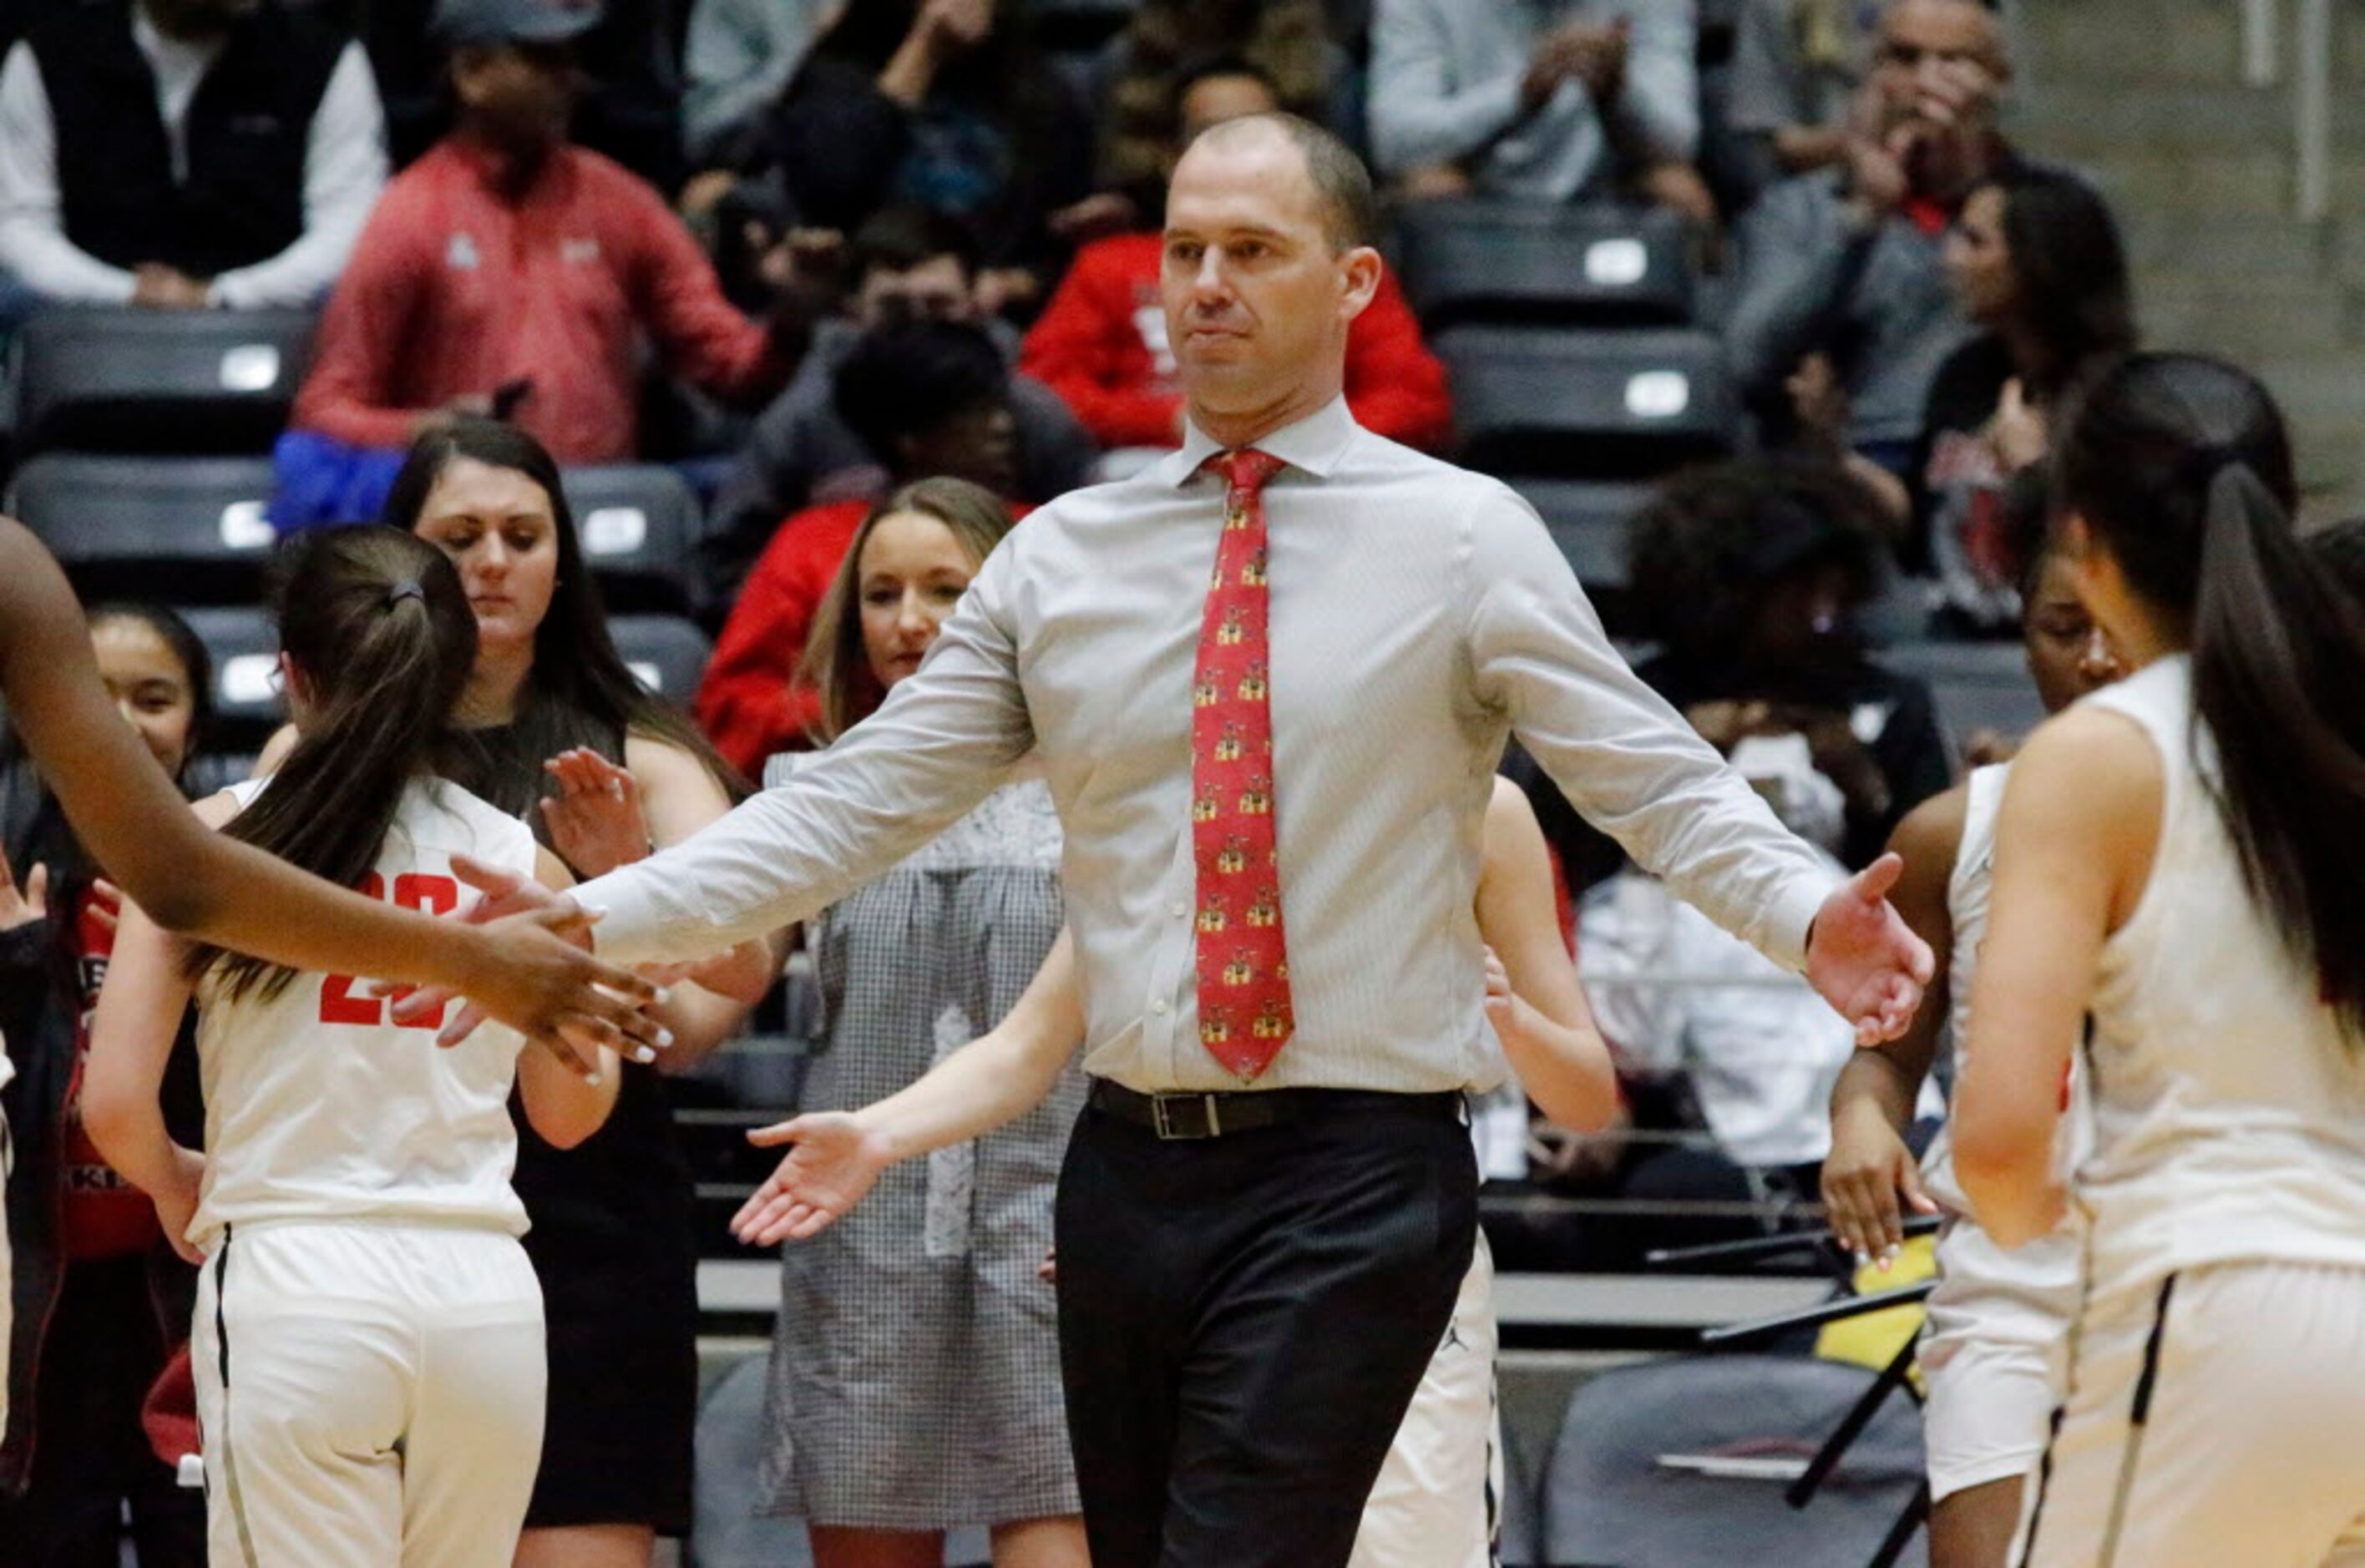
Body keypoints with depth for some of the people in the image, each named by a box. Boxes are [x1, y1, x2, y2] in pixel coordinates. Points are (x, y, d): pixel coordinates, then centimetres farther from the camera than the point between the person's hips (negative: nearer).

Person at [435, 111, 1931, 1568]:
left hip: (1352, 1181, -5)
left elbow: (1655, 779, -5)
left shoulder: (1462, 539, -1)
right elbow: (861, 800, 10)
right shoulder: (1063, 556, 9)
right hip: (1133, 1169, 5)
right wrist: (587, 918, 0)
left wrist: (1807, 913, -25)